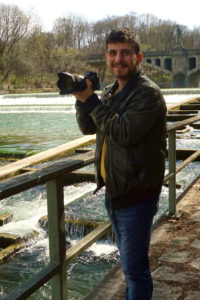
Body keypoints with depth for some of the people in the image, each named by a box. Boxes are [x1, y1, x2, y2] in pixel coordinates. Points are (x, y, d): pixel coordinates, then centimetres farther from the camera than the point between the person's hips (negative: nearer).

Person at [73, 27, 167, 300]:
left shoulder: (147, 92, -17)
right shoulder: (111, 92, 10)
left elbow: (124, 133, -27)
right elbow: (88, 128, 9)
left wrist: (91, 100, -22)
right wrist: (82, 99, -8)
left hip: (136, 193, -9)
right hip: (113, 189, 9)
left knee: (134, 264, 0)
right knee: (128, 259, 25)